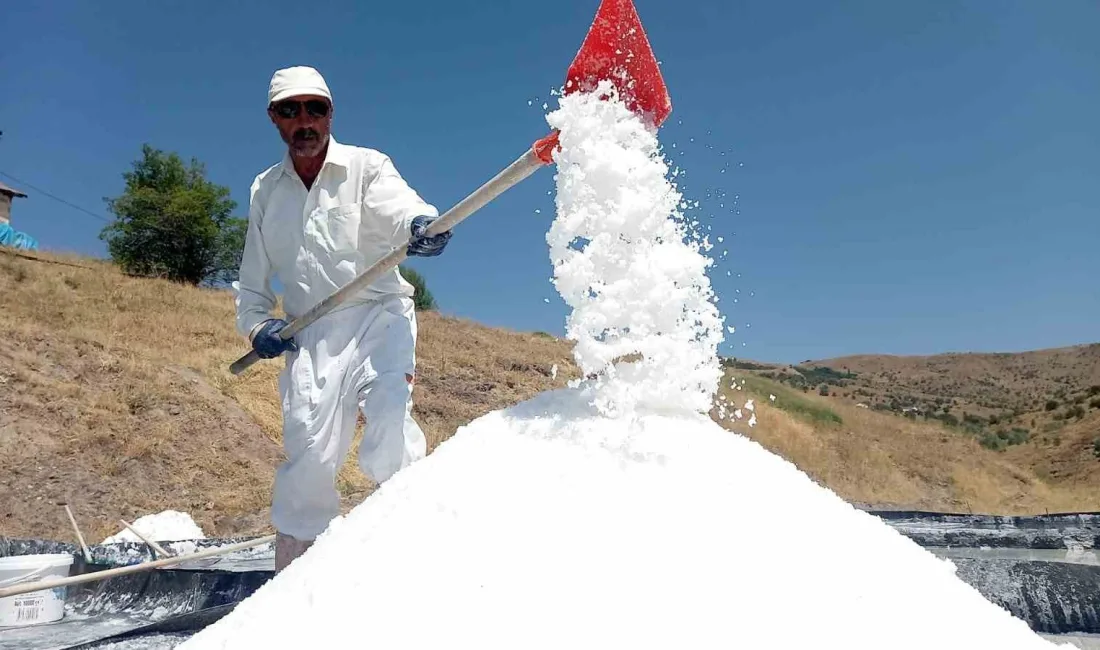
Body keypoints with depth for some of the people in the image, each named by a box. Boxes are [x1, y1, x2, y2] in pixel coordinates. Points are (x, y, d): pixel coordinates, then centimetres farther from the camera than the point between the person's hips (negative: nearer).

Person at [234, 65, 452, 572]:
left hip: (379, 316, -2)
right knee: (308, 453, -5)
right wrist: (256, 325, 3)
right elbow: (252, 279, 23)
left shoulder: (366, 167, 3)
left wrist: (421, 225, -44)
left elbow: (398, 205, -20)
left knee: (388, 416, -26)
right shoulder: (265, 190, 15)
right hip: (310, 336, 3)